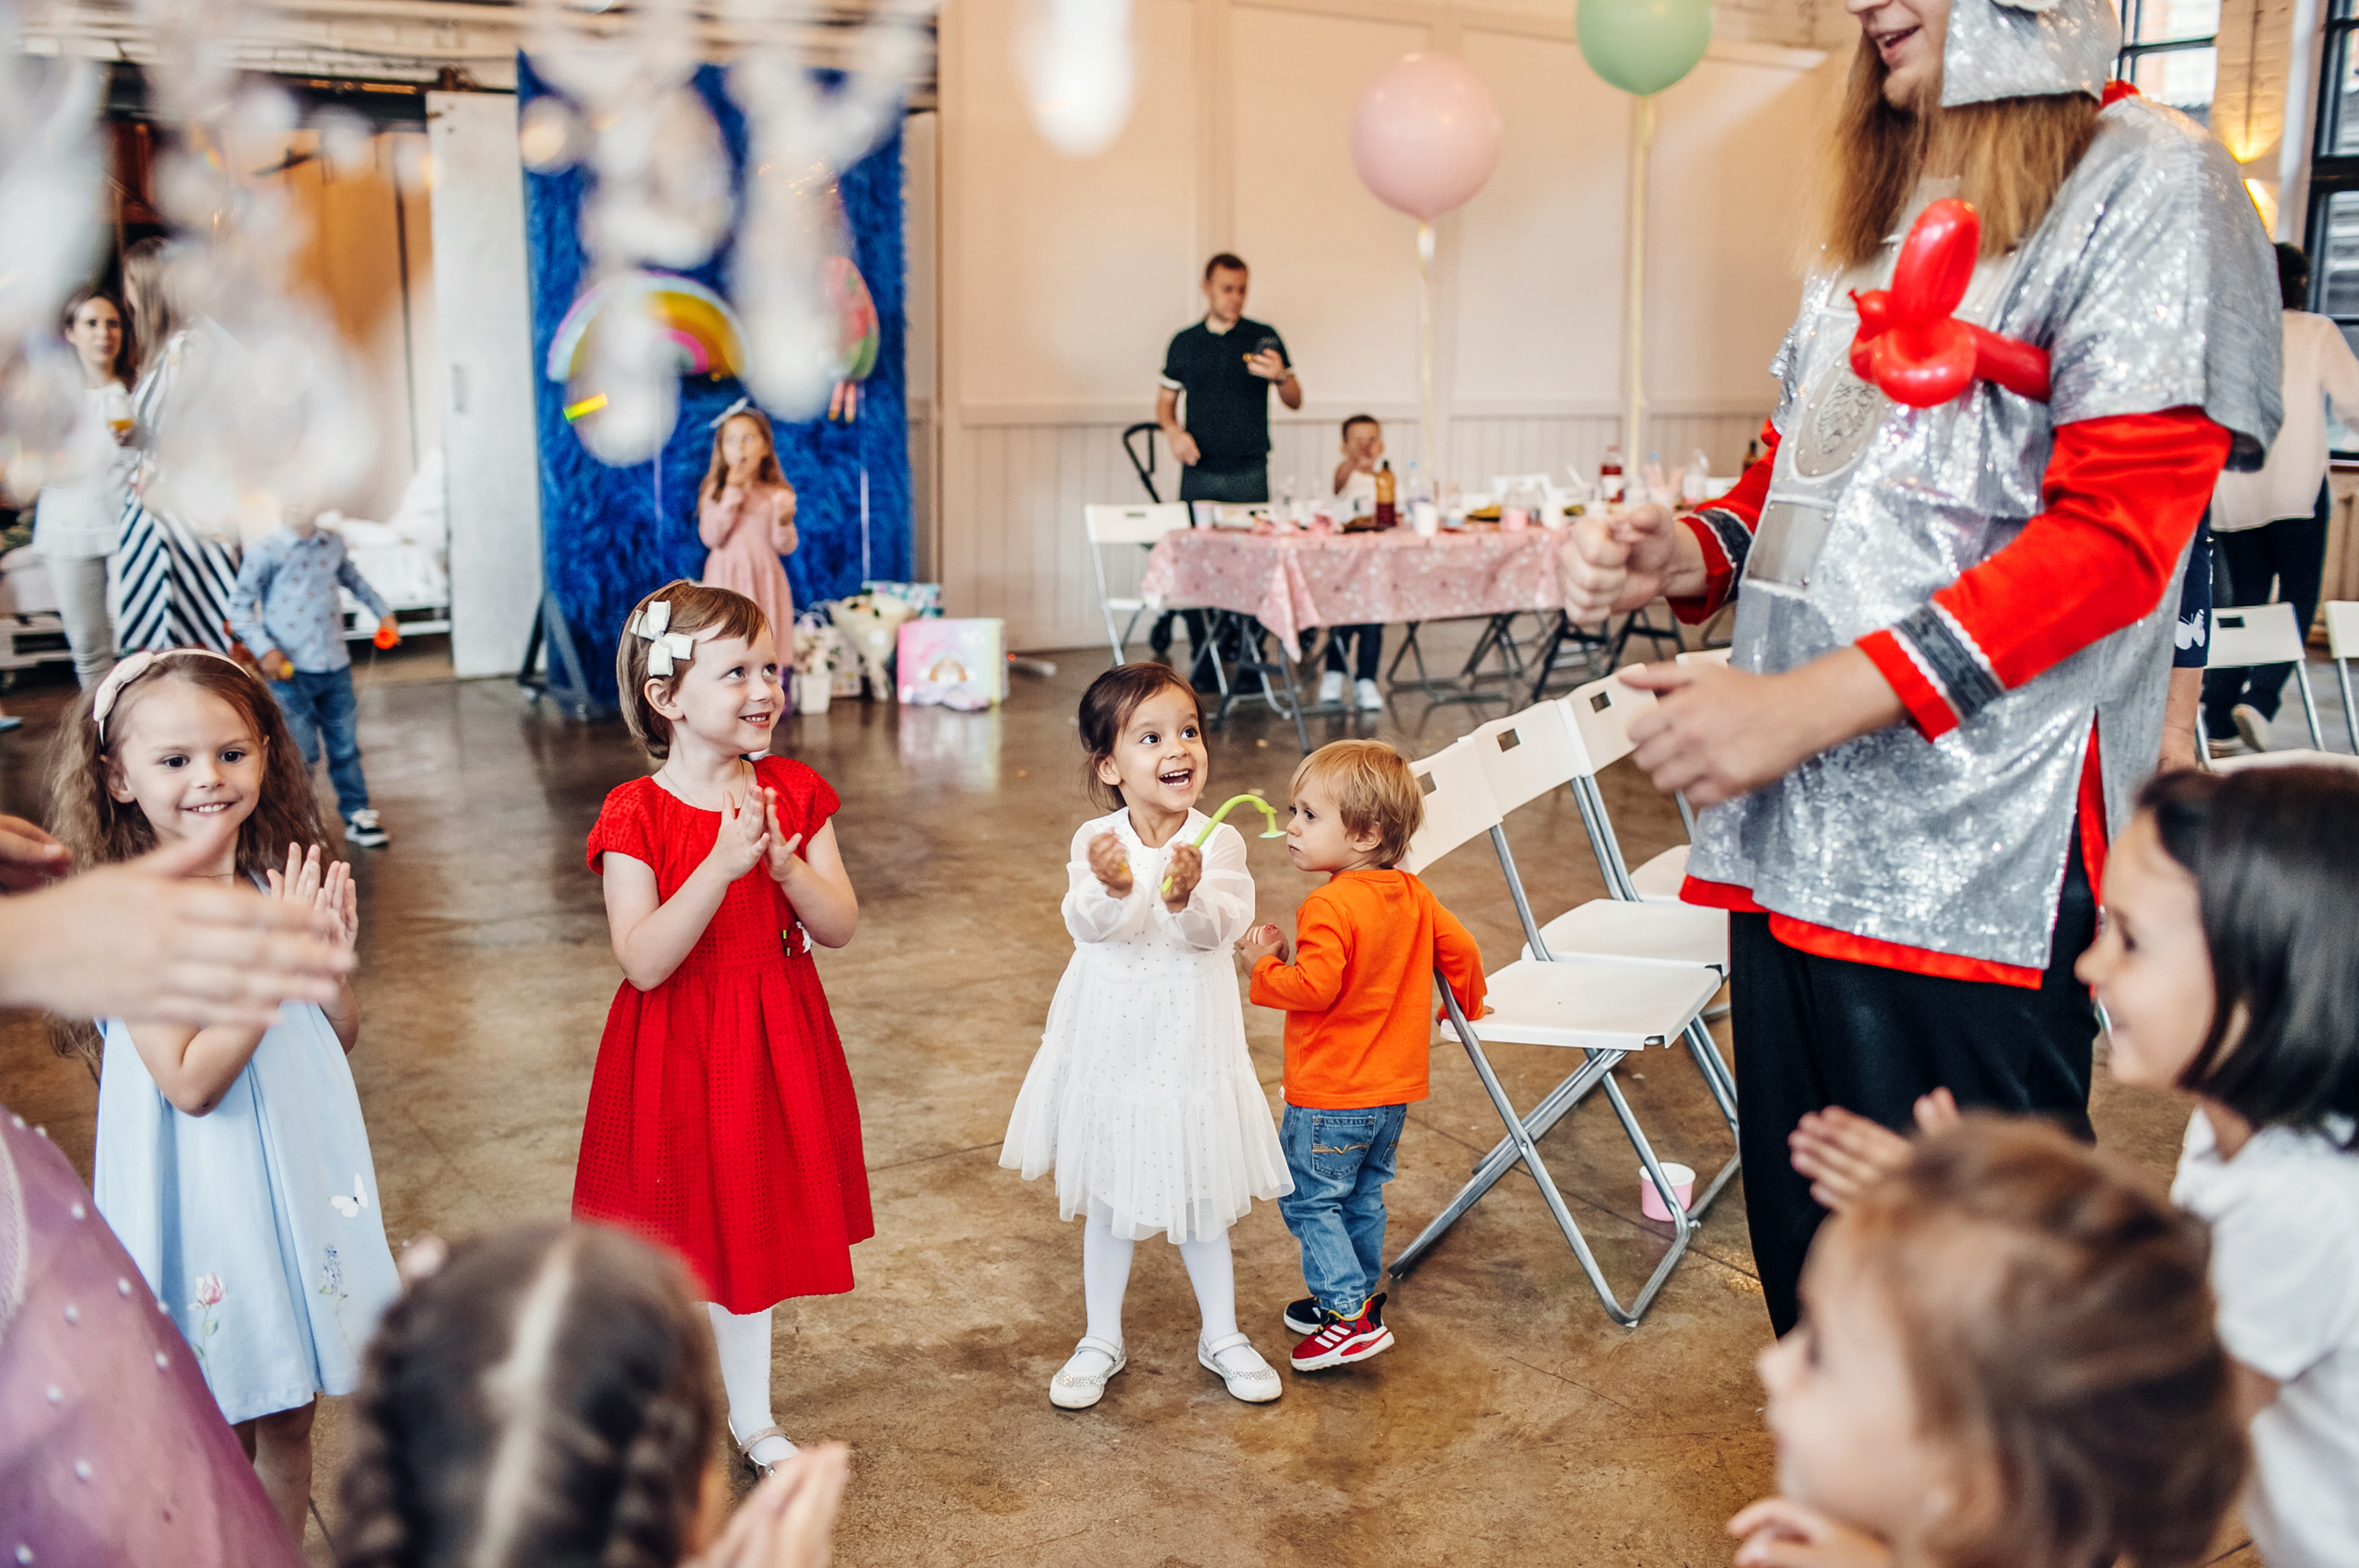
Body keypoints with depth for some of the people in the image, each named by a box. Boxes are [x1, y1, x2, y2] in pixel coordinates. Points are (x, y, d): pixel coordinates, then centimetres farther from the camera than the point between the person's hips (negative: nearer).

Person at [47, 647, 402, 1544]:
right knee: (218, 1441, 9)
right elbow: (191, 1081, -23)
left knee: (289, 1421, 19)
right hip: (207, 1194, -5)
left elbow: (340, 1038, 7)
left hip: (302, 1174, 5)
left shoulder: (279, 883, 0)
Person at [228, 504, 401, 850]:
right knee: (301, 753, -3)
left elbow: (353, 579, 28)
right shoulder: (266, 551, -7)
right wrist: (264, 649, -16)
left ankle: (357, 815, 23)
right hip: (291, 670, -4)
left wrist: (383, 611, 26)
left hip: (335, 667, 4)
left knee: (345, 746, 10)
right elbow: (239, 605, -4)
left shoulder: (333, 542, 8)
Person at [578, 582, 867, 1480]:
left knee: (748, 1235, 18)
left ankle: (751, 1419, 36)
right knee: (668, 1249, 10)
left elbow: (840, 927, -6)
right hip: (675, 1054, -4)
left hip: (770, 1047, 4)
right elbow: (644, 962, -24)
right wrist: (721, 867, -34)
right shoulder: (636, 817, -16)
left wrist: (785, 866, -25)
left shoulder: (794, 795, -3)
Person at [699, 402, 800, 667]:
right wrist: (733, 491, -8)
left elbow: (785, 547, 2)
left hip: (764, 582, 1)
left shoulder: (777, 494, 4)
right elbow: (711, 537, -9)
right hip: (727, 581, -1)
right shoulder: (715, 491, 4)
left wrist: (783, 520, -19)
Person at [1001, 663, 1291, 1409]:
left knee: (1201, 1196, 14)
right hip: (1110, 1045, 1)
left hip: (1190, 1045, 0)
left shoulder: (1218, 841, -11)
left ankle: (1222, 1336, 32)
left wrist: (1189, 898, -42)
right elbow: (1087, 926, -24)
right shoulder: (1095, 842, -11)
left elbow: (1222, 929, -22)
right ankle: (1102, 1340, 31)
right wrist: (1115, 890, -44)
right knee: (1106, 1200, 14)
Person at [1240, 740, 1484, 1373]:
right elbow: (1460, 948, 11)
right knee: (1362, 1197, 21)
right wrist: (1467, 1005, 29)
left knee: (1308, 1199, 2)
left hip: (1332, 1096, -9)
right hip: (1395, 1087, 9)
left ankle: (1351, 1318, 0)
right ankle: (1358, 1292, 33)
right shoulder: (1412, 895, 3)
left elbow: (1313, 988, -30)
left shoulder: (1329, 907, -24)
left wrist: (1264, 966, -11)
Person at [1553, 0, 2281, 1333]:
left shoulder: (2147, 178, -4)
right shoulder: (1875, 210, 21)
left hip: (1975, 865, -7)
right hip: (1793, 830, 7)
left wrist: (1803, 705, -21)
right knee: (1806, 1261, 15)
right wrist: (1674, 554, 2)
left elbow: (2114, 535, -14)